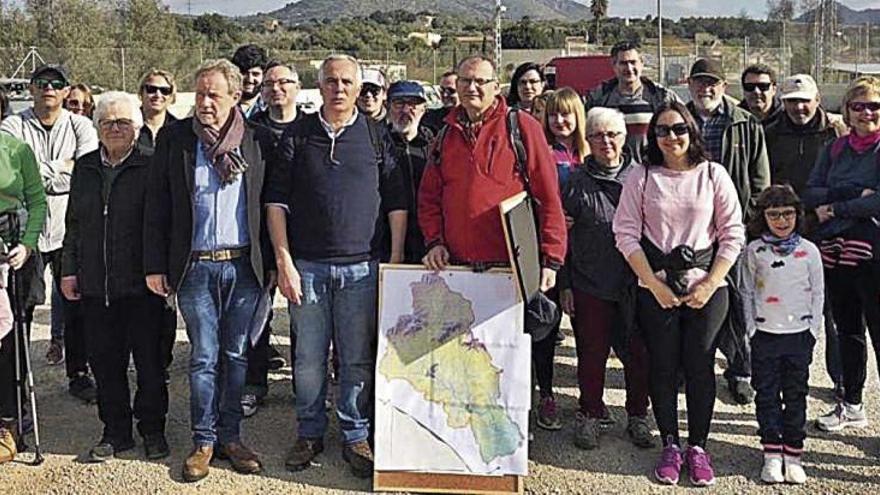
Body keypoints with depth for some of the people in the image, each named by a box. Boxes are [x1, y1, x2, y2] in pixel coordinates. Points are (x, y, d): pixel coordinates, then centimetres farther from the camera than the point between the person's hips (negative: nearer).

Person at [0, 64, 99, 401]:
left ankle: (78, 374, 22)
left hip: (70, 230, 1)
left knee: (76, 306, 8)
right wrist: (63, 168, -10)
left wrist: (44, 172, -11)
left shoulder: (80, 126, 6)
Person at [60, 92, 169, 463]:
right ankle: (116, 430, 23)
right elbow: (74, 224, 16)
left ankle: (152, 428, 21)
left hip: (140, 284, -4)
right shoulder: (84, 169, 12)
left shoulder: (150, 168, -4)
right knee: (104, 361, 10)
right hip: (95, 285, 5)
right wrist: (69, 269, 11)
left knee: (149, 360, 6)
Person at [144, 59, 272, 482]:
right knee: (204, 357, 5)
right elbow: (156, 207, 3)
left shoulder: (254, 139, 2)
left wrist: (272, 263, 4)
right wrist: (155, 266, -1)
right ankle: (203, 441, 17)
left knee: (237, 355, 9)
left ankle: (230, 436, 21)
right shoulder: (174, 138, 1)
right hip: (195, 266, -1)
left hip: (244, 264, 1)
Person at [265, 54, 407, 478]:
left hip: (362, 267, 0)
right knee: (309, 358, 7)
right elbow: (276, 201, 3)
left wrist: (396, 260, 0)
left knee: (358, 359, 6)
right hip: (306, 266, 0)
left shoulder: (376, 136, 6)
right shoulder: (297, 135, 5)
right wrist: (283, 260, -5)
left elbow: (396, 202, 6)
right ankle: (310, 434, 24)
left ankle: (355, 436, 20)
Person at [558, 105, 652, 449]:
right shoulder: (577, 181, 2)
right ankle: (590, 414, 25)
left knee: (639, 354, 8)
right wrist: (564, 285, 0)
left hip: (636, 285, 1)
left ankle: (637, 415, 25)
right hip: (590, 286, -1)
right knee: (592, 354, 8)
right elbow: (563, 236, 3)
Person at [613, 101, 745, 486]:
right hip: (657, 289, 0)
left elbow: (733, 233, 1)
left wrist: (709, 285, -7)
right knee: (663, 367, 5)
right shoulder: (641, 177, 2)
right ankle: (670, 445, 19)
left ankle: (698, 447, 17)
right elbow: (626, 232, -2)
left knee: (700, 367, 2)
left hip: (706, 288, 0)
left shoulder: (713, 174, 2)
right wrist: (654, 284, -9)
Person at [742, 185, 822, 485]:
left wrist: (813, 329, 0)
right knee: (767, 395, 3)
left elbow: (818, 293, 5)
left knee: (796, 395, 6)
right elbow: (748, 293, 4)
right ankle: (772, 455, 11)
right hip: (765, 334, 0)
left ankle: (793, 456, 14)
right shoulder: (754, 250, 0)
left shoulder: (809, 251, 1)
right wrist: (752, 328, -1)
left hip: (800, 334, 0)